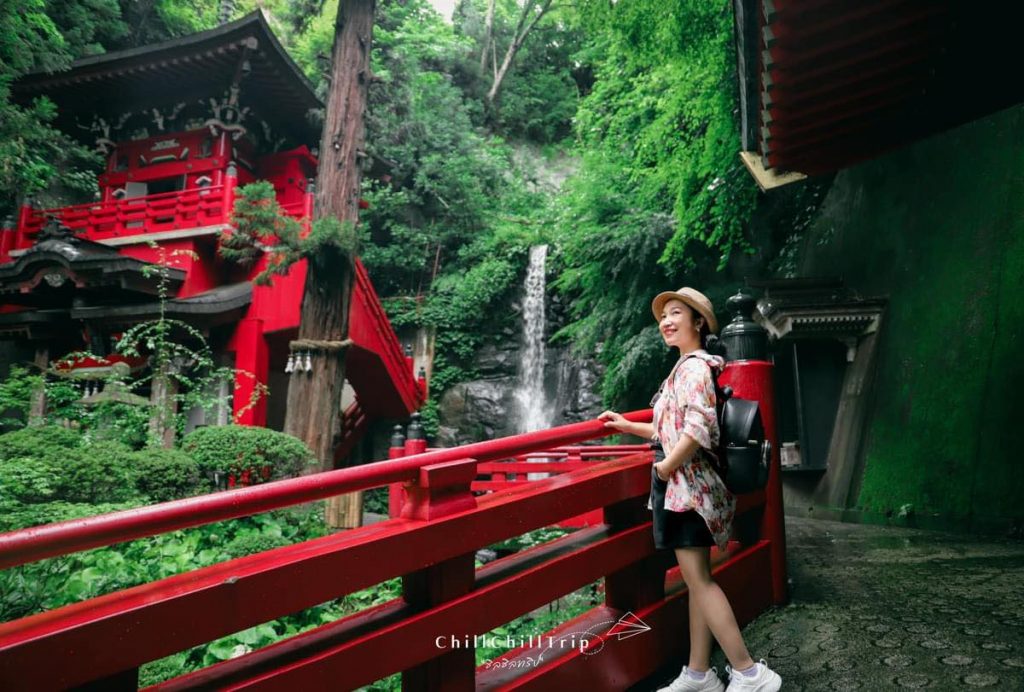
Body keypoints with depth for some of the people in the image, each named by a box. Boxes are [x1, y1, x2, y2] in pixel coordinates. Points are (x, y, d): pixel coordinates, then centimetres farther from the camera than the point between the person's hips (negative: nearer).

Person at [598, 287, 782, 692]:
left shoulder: (694, 366, -14)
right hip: (685, 486, 10)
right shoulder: (686, 367, 16)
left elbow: (700, 427, -28)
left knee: (697, 578, -5)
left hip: (686, 484, -10)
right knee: (696, 579, 12)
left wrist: (666, 466, -19)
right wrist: (627, 426, 24)